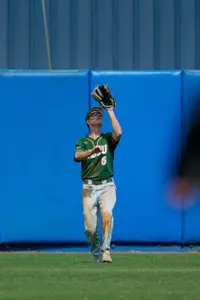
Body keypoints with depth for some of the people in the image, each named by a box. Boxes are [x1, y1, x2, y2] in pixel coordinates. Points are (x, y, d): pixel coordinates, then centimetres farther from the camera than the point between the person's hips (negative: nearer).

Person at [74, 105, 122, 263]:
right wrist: (92, 151, -29)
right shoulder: (82, 142, 11)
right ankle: (96, 253, 19)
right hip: (89, 187, 0)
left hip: (107, 186, 0)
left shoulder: (108, 138, 13)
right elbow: (77, 156, -10)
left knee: (107, 214, -27)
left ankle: (105, 250, -22)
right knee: (90, 227, -4)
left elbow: (118, 133, -11)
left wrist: (110, 112, -4)